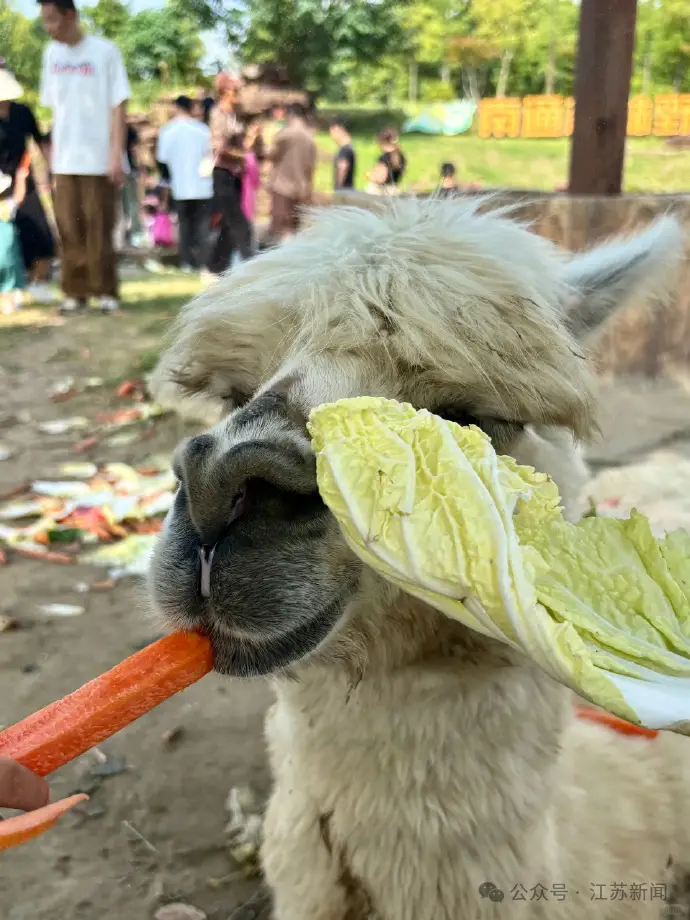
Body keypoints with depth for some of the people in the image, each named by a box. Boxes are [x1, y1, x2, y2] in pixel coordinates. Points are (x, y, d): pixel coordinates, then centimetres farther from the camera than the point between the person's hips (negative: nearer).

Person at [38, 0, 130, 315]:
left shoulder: (104, 51, -6)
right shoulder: (51, 54, 9)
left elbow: (118, 106, -6)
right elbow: (54, 107, 12)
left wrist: (116, 153, -12)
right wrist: (53, 150, 7)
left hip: (99, 157, -4)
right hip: (64, 159, 4)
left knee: (99, 228, 0)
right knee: (69, 229, 5)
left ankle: (105, 290, 10)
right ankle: (75, 291, 13)